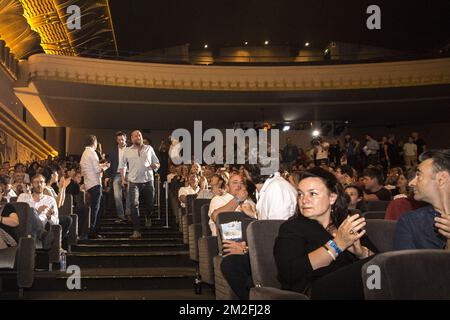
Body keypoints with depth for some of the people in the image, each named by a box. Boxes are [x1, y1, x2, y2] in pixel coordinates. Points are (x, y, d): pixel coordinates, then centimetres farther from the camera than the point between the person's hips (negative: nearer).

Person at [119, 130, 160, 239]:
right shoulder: (127, 151, 6)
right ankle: (136, 231, -10)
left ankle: (147, 217, 46)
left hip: (148, 181, 1)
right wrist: (123, 179, 6)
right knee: (134, 205, -12)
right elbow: (122, 165, 15)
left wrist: (155, 165, -12)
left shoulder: (149, 148, 6)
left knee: (150, 204, 10)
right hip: (134, 182, -1)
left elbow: (157, 163, 12)